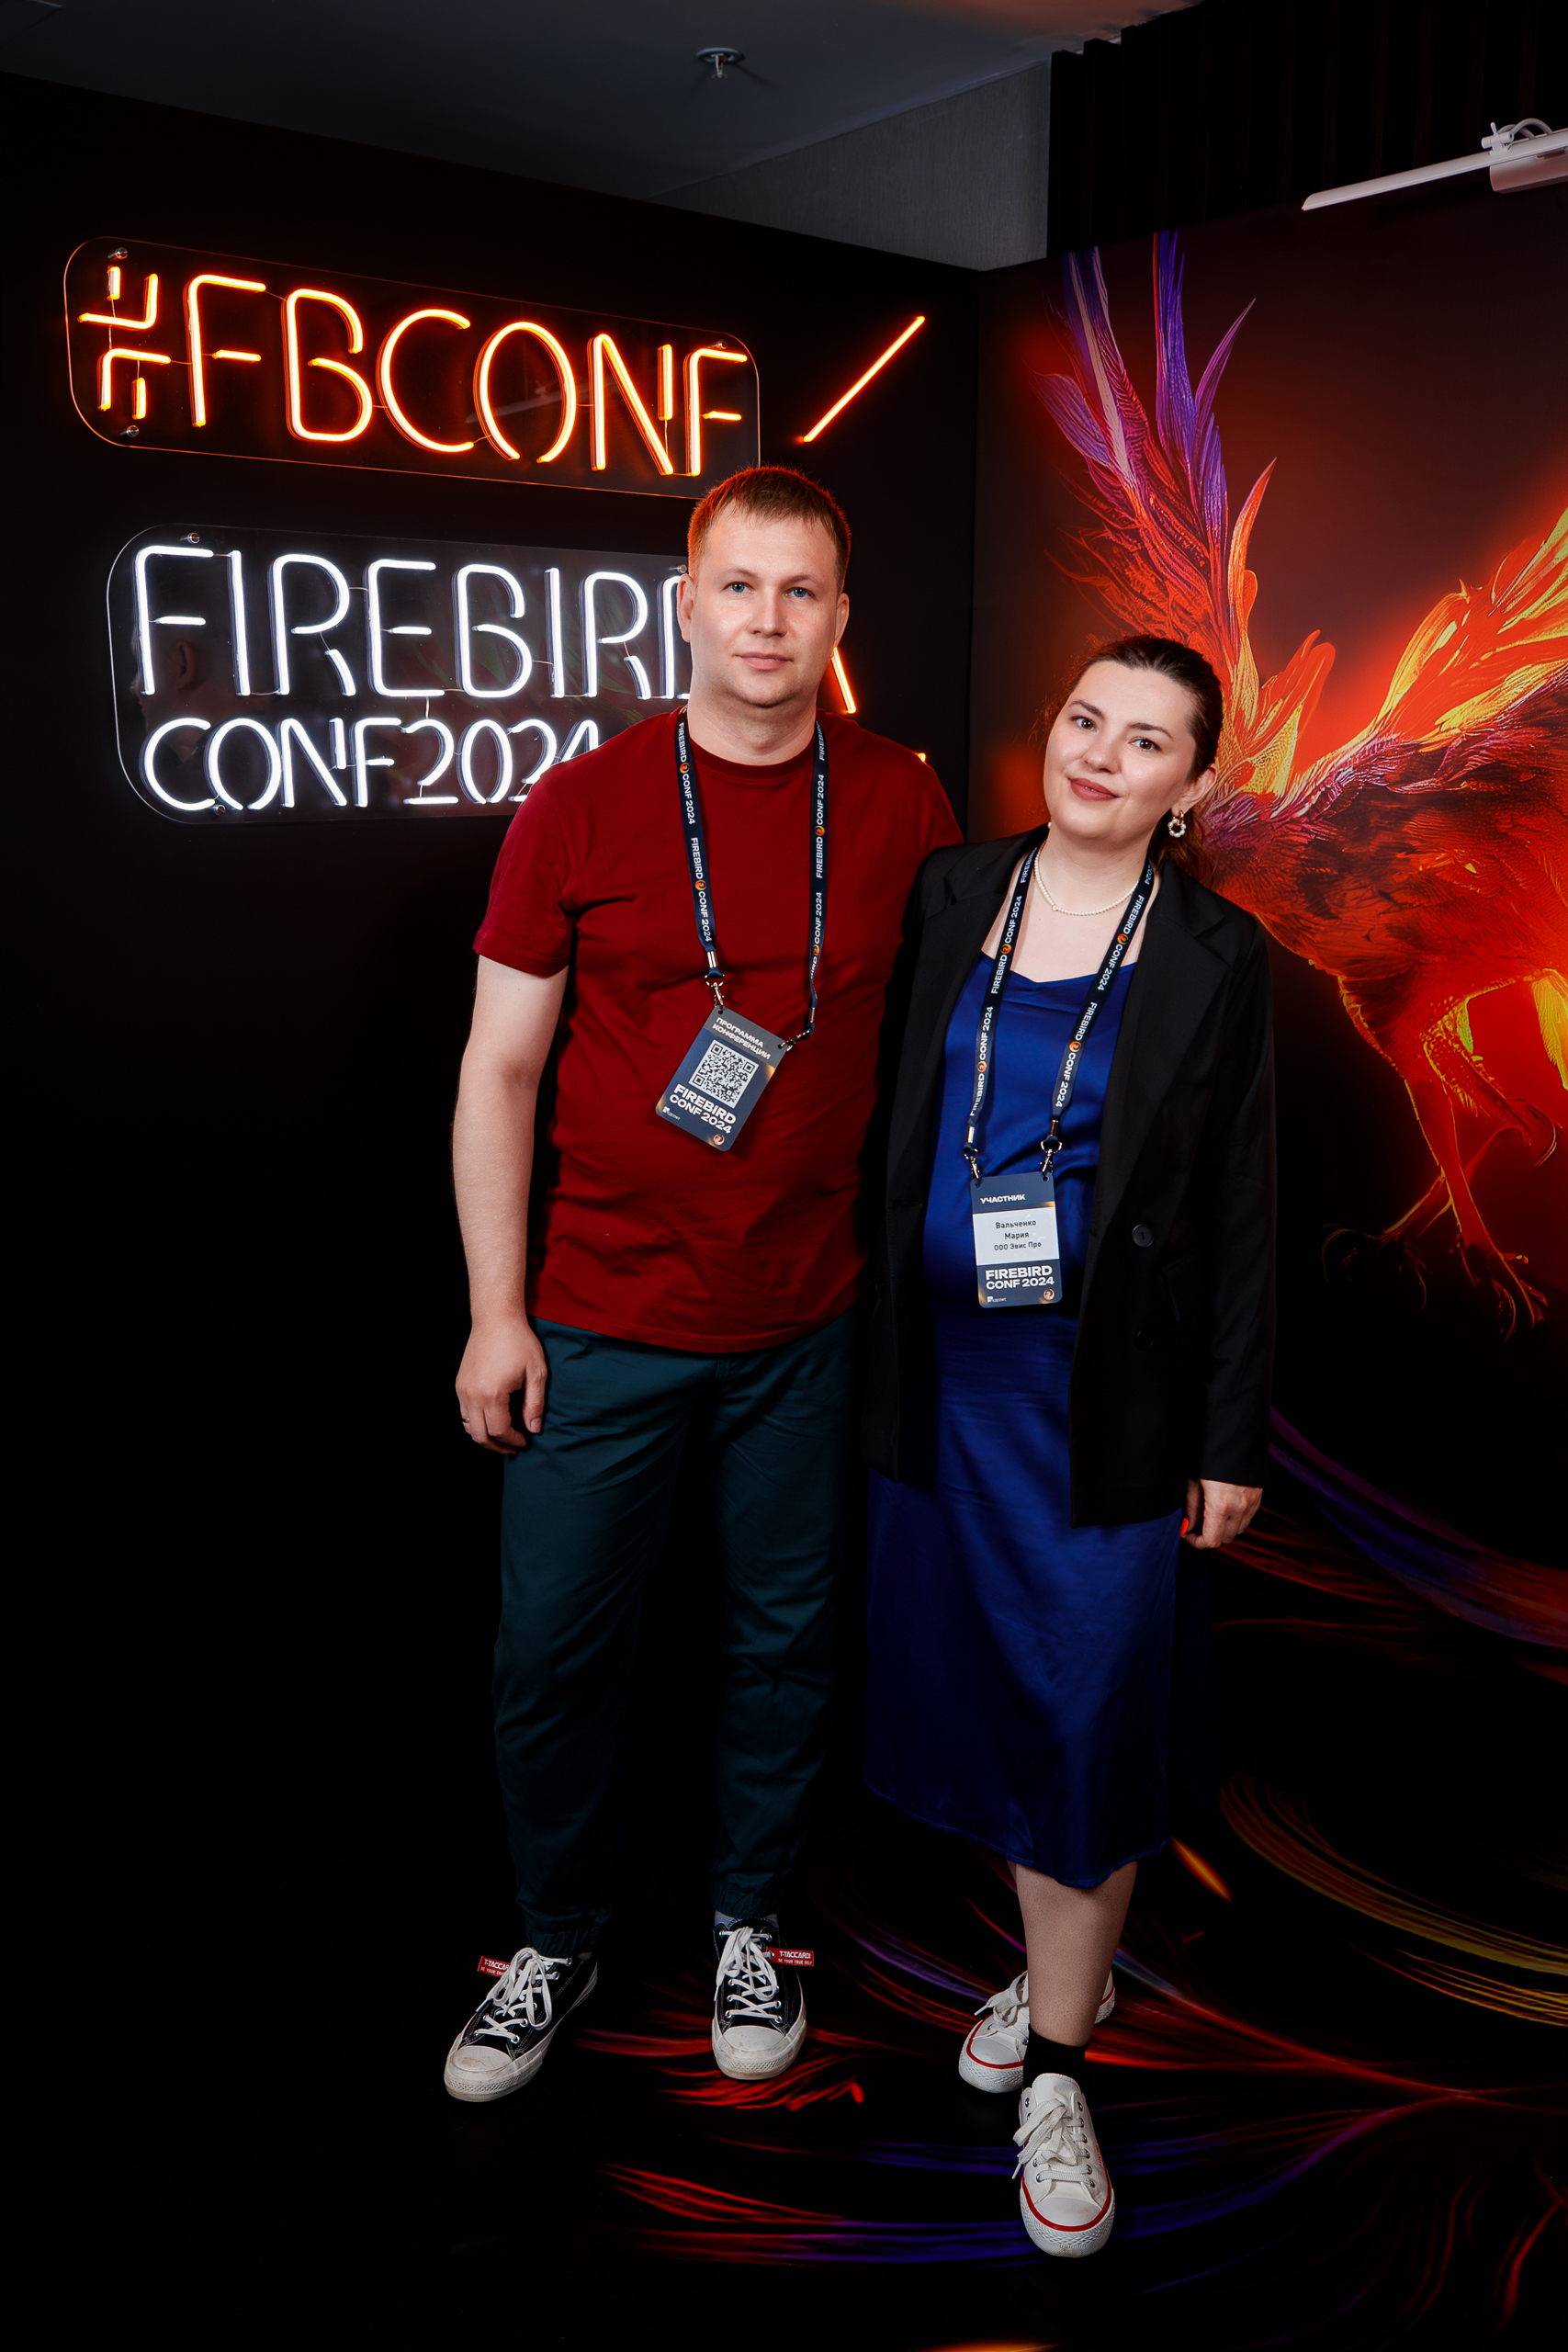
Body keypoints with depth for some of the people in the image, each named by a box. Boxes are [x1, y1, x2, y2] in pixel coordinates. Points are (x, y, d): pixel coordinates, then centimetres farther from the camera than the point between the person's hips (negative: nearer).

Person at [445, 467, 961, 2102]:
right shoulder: (579, 809, -6)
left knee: (784, 1634, 15)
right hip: (600, 1325, -1)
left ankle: (749, 1920, 40)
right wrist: (496, 1313, -5)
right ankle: (558, 1939, 35)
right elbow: (499, 1068, -3)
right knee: (553, 1650, 9)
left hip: (806, 1323, 2)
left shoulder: (903, 809, -1)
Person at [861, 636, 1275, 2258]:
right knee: (992, 1676, 14)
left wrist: (1232, 1438, -4)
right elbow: (894, 1124, 8)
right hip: (949, 1369, 3)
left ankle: (1055, 2065, 20)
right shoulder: (950, 898, 4)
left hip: (1113, 1388, -3)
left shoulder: (1213, 957, -4)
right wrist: (871, 1342, 5)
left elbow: (1242, 1211, -3)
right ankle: (1057, 1967, 37)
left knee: (1089, 1701, 2)